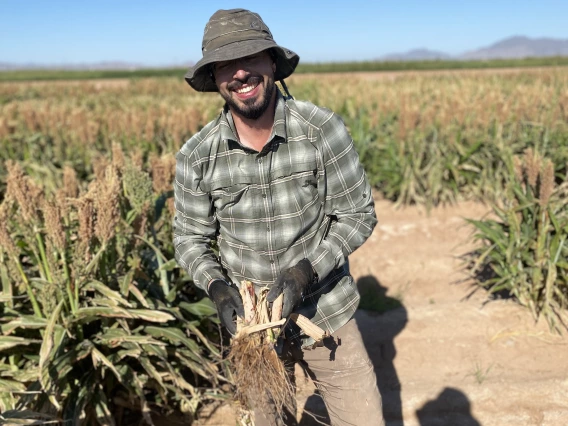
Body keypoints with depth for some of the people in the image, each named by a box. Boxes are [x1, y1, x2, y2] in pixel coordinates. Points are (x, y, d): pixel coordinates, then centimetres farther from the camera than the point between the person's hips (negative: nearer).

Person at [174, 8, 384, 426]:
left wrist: (308, 270, -23)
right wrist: (217, 287, -19)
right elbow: (190, 239, -1)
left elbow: (358, 214, -11)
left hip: (325, 310, -1)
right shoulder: (196, 157, -13)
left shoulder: (323, 129, -18)